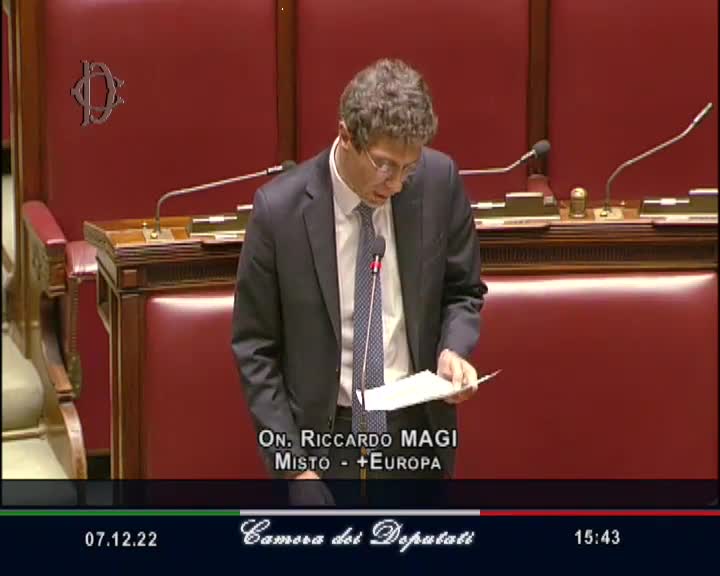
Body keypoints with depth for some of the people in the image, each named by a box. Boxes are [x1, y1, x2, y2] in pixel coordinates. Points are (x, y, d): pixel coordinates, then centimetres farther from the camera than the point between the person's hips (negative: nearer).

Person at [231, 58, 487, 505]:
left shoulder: (439, 180, -7)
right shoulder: (280, 209, -13)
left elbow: (463, 291, 8)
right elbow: (254, 349, -6)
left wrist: (454, 348, -13)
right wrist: (292, 460, -11)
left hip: (416, 430, 2)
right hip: (323, 436, -2)